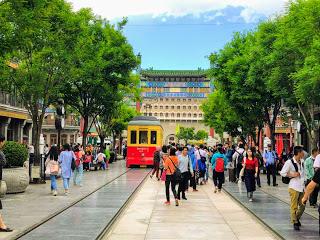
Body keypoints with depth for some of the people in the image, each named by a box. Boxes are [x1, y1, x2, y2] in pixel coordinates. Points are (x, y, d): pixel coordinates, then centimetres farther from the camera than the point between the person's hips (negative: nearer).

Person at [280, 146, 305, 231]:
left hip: (302, 187, 7)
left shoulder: (302, 162, 8)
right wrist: (292, 175, -16)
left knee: (303, 205, 12)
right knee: (294, 206, -1)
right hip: (294, 187, -7)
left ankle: (297, 218, 33)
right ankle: (295, 222, 11)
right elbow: (282, 173, -10)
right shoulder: (289, 162, -13)